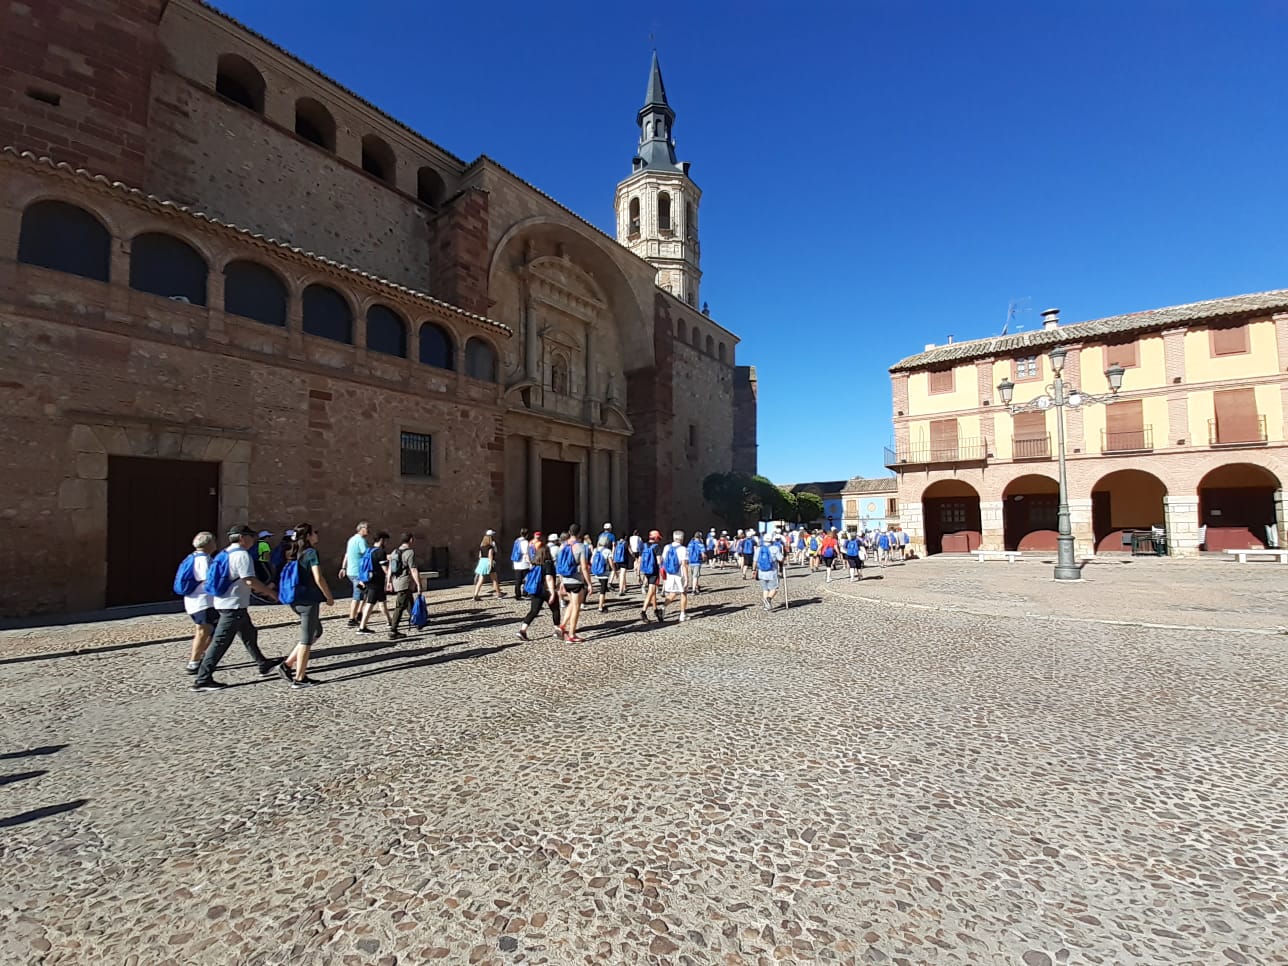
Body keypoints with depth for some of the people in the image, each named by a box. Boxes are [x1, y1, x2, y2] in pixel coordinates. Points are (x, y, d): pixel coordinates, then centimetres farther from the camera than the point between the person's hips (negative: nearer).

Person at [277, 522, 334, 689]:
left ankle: (287, 664, 17)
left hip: (296, 600, 8)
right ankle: (299, 679, 9)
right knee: (307, 639, 2)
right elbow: (318, 578, -17)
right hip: (309, 600, -8)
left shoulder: (294, 553, 10)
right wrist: (329, 597, -8)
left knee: (316, 632, 21)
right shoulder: (311, 552, -13)